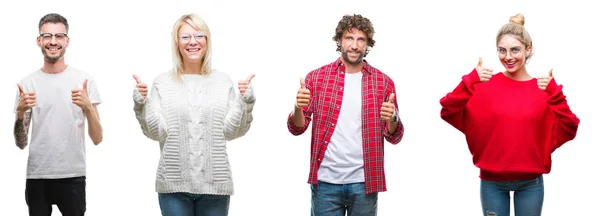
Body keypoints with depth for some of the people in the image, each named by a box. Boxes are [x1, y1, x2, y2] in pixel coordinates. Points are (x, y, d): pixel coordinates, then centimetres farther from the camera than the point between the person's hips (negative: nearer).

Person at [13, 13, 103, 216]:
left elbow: (97, 138, -2)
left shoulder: (85, 80, -1)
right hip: (36, 178, 2)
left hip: (73, 177, -1)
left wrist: (88, 107, -19)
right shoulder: (27, 84, 4)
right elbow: (21, 143, 5)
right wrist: (20, 113, -13)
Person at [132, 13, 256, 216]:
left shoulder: (223, 81, 6)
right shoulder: (163, 82, 2)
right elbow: (157, 132, -3)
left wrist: (246, 104, -13)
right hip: (174, 183, -1)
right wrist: (141, 105, -16)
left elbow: (231, 131, 1)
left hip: (215, 183, 1)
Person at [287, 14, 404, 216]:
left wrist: (392, 120, -17)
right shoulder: (316, 77, 3)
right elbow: (296, 129, 3)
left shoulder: (383, 82, 4)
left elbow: (394, 137, 5)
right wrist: (298, 108, -19)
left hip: (364, 183, 0)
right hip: (325, 181, 0)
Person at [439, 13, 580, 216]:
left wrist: (555, 95, -19)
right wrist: (469, 83, -24)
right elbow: (448, 113, -12)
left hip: (530, 183, 1)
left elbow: (568, 131, -9)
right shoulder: (484, 85, -3)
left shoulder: (544, 88, -1)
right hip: (492, 181, -1)